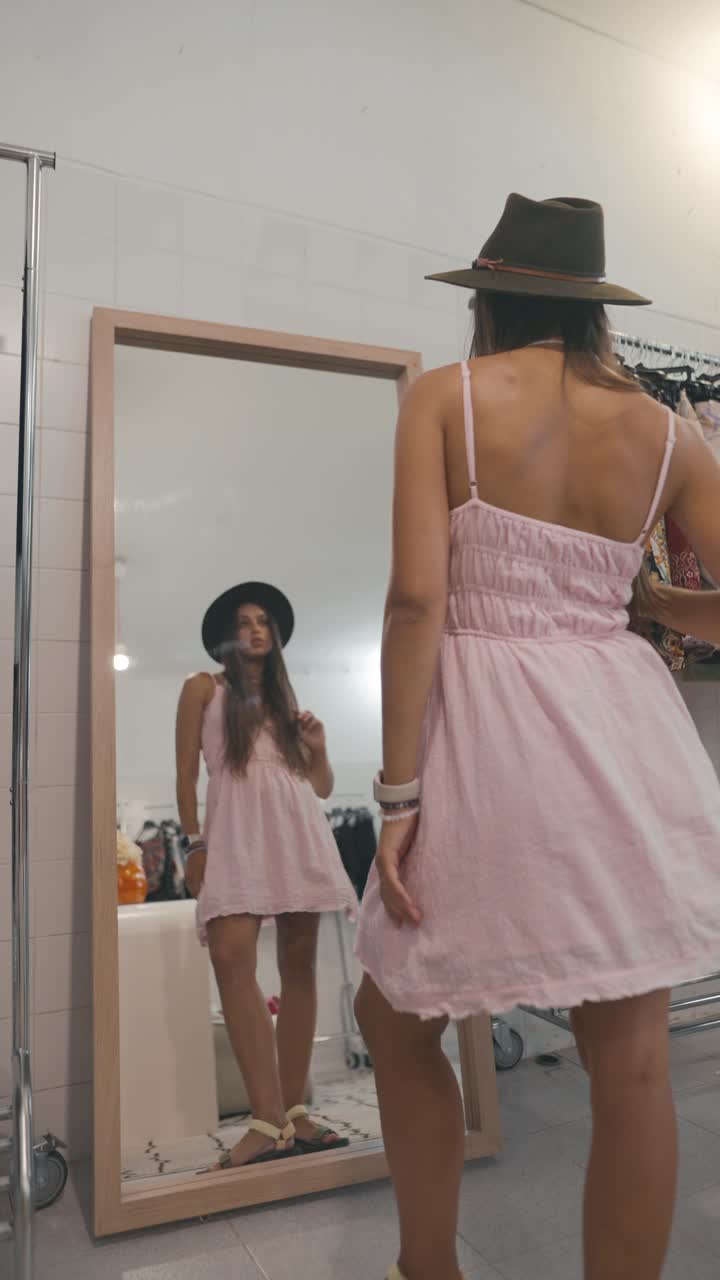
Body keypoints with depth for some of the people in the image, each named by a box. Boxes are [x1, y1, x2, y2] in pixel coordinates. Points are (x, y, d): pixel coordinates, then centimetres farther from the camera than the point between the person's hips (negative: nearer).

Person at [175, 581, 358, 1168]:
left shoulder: (287, 698, 22)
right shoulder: (204, 688, 13)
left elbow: (323, 787, 20)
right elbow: (187, 772, 6)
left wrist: (318, 746, 1)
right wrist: (194, 842, -4)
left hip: (300, 831, 4)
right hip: (237, 832, -4)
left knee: (299, 965, -2)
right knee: (232, 957, -22)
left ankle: (294, 1112, 6)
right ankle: (269, 1120, -21)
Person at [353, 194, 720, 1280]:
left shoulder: (446, 395, -1)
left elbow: (418, 598, -12)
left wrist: (398, 794, -9)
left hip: (492, 736, -3)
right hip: (627, 734, 4)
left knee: (396, 1019, 19)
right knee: (632, 1059, 13)